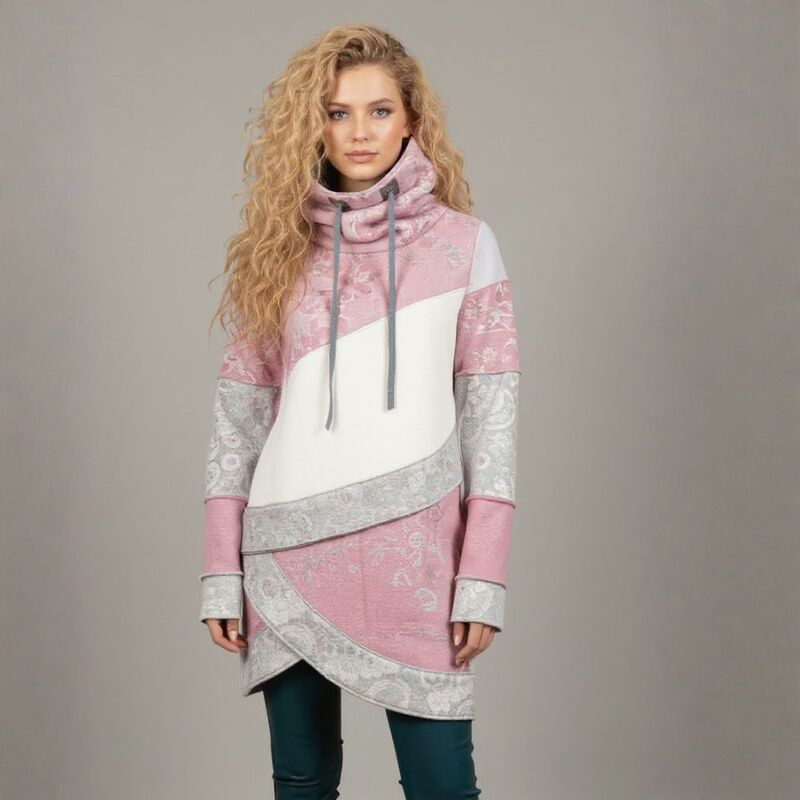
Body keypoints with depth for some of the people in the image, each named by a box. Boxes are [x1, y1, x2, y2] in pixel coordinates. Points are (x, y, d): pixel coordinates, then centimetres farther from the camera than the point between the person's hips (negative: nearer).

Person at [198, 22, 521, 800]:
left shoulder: (463, 243, 2)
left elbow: (491, 414, -1)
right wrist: (220, 571, 1)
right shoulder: (277, 247, 7)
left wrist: (484, 577, -6)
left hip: (412, 552, -2)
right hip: (290, 557, 2)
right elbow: (237, 415, 6)